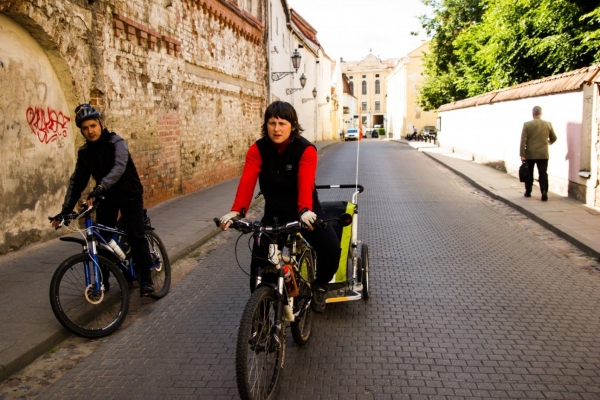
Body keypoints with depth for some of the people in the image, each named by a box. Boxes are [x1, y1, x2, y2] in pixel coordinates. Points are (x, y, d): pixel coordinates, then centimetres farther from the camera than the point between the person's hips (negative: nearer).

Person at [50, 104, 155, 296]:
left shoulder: (116, 142, -19)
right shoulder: (84, 152, -2)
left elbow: (119, 167, -36)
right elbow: (77, 181, 1)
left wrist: (100, 187, -51)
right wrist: (65, 210, -6)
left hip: (129, 195, -5)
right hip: (106, 197, 5)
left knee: (135, 236, -13)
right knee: (102, 238, 2)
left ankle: (146, 280, -6)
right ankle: (102, 280, 17)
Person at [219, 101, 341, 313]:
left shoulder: (306, 149, -17)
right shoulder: (257, 149, -11)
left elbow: (305, 183, -33)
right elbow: (247, 181, -25)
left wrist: (305, 211, -52)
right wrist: (236, 211, -43)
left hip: (304, 212, -2)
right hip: (274, 213, 2)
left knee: (331, 248, -22)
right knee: (259, 257, -14)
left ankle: (320, 285, 9)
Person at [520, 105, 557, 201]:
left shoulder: (527, 124, -7)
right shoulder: (548, 124, 1)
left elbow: (523, 140, -10)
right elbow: (554, 138, 12)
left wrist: (522, 154, -8)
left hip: (530, 154, -1)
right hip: (543, 154, 1)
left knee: (529, 174, 12)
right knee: (543, 174, 2)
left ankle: (528, 192, 22)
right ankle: (544, 192, -10)